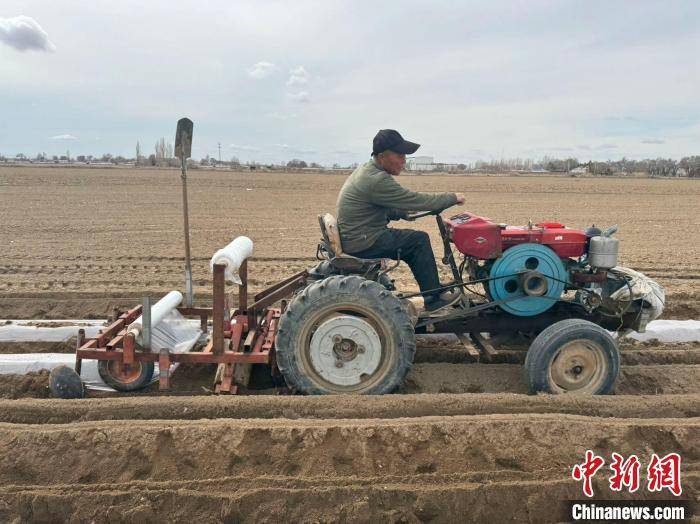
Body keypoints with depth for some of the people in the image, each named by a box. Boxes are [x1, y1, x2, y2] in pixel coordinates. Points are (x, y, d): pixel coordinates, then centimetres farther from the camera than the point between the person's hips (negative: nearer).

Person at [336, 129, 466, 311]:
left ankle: (431, 293, 23)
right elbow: (416, 200, -19)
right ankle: (434, 298, 5)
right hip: (362, 243, -10)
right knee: (419, 240, -5)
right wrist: (453, 198, -7)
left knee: (414, 242, 16)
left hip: (354, 236, 10)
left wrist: (405, 213, 8)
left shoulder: (366, 171, 9)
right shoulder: (377, 180, -22)